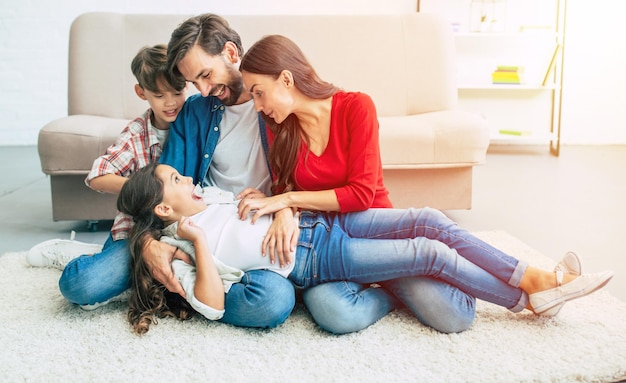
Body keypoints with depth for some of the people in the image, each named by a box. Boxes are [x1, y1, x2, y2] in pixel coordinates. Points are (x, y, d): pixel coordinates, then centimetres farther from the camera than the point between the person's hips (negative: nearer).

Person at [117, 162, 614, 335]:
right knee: (432, 253, -16)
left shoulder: (208, 198, 14)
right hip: (319, 257, -7)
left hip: (321, 221, 8)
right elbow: (212, 306, -19)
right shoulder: (180, 245, -7)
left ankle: (528, 276, -1)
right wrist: (198, 240, -22)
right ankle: (526, 300, 4)